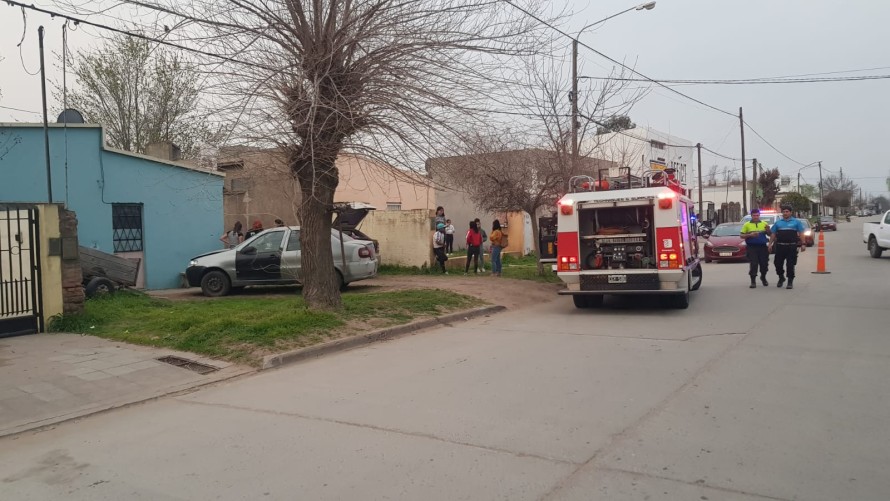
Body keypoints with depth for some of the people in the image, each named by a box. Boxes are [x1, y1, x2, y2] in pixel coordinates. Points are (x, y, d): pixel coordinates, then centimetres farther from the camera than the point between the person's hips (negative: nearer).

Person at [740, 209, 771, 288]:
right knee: (753, 264, -7)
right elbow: (742, 236, 2)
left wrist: (768, 230, -10)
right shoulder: (747, 225, 4)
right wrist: (750, 235, -15)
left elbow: (769, 235, 12)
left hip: (762, 246, 2)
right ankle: (753, 281, -2)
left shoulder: (764, 224, 9)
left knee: (764, 264, 7)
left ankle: (763, 278, 31)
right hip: (751, 247, -2)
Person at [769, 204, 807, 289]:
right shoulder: (777, 222, 13)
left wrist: (802, 244, -5)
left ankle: (790, 281, 7)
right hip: (780, 246, 2)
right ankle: (781, 278, 27)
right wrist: (770, 244, 4)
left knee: (790, 265, -1)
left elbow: (801, 234, 4)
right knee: (778, 263, 5)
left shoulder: (796, 222, 7)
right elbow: (773, 234, 12)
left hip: (792, 246, -2)